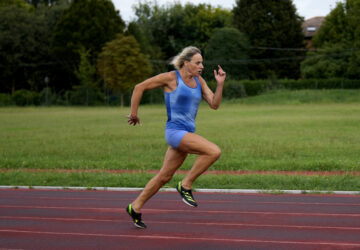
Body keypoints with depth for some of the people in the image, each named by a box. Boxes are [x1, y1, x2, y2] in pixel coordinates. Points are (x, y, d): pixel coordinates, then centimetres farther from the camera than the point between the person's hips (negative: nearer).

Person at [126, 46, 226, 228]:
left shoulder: (199, 81, 11)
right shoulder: (170, 77, -7)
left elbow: (214, 104, 7)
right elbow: (140, 87, -2)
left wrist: (220, 84, -7)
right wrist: (133, 113, 1)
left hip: (188, 134, 8)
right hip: (175, 131, -7)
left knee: (164, 176, 13)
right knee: (214, 151, -23)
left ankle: (135, 207, 26)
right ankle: (185, 185, -9)